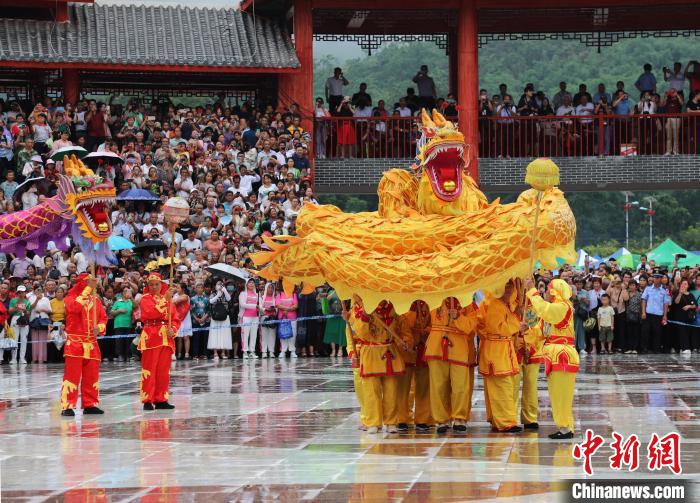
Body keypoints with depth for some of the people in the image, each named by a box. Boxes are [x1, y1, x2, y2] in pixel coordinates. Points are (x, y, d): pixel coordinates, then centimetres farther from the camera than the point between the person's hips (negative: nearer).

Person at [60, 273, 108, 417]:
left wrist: (99, 327, -9)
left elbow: (103, 318, 13)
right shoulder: (71, 297, -2)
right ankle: (67, 406, -7)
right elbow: (75, 307, -24)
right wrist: (87, 290, -22)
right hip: (74, 342, -5)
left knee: (92, 376, 8)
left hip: (91, 344, 5)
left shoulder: (96, 300, 13)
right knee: (72, 375, -8)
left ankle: (90, 404, 17)